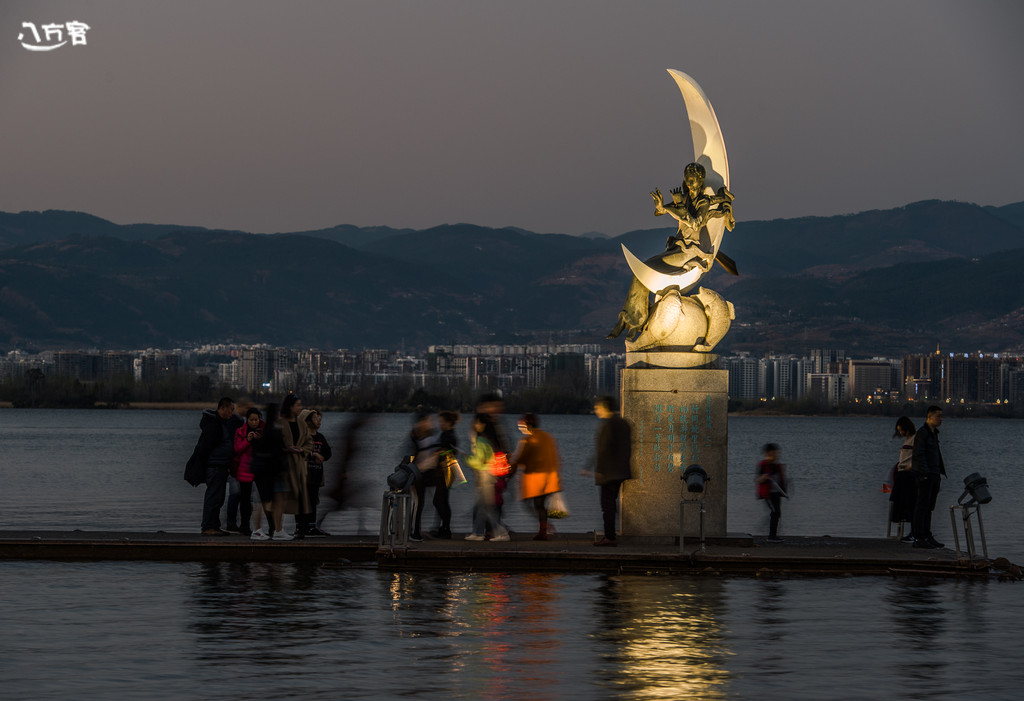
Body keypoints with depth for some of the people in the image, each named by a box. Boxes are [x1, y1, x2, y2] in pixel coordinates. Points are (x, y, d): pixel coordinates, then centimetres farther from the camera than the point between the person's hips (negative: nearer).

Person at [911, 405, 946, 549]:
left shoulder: (933, 433, 17)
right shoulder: (922, 433, -11)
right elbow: (919, 454, -17)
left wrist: (941, 473, 18)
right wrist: (925, 473, -22)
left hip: (934, 475, 9)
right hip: (925, 475, -9)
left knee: (929, 507, 11)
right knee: (922, 506, -7)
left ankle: (927, 537, 15)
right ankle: (918, 538, -6)